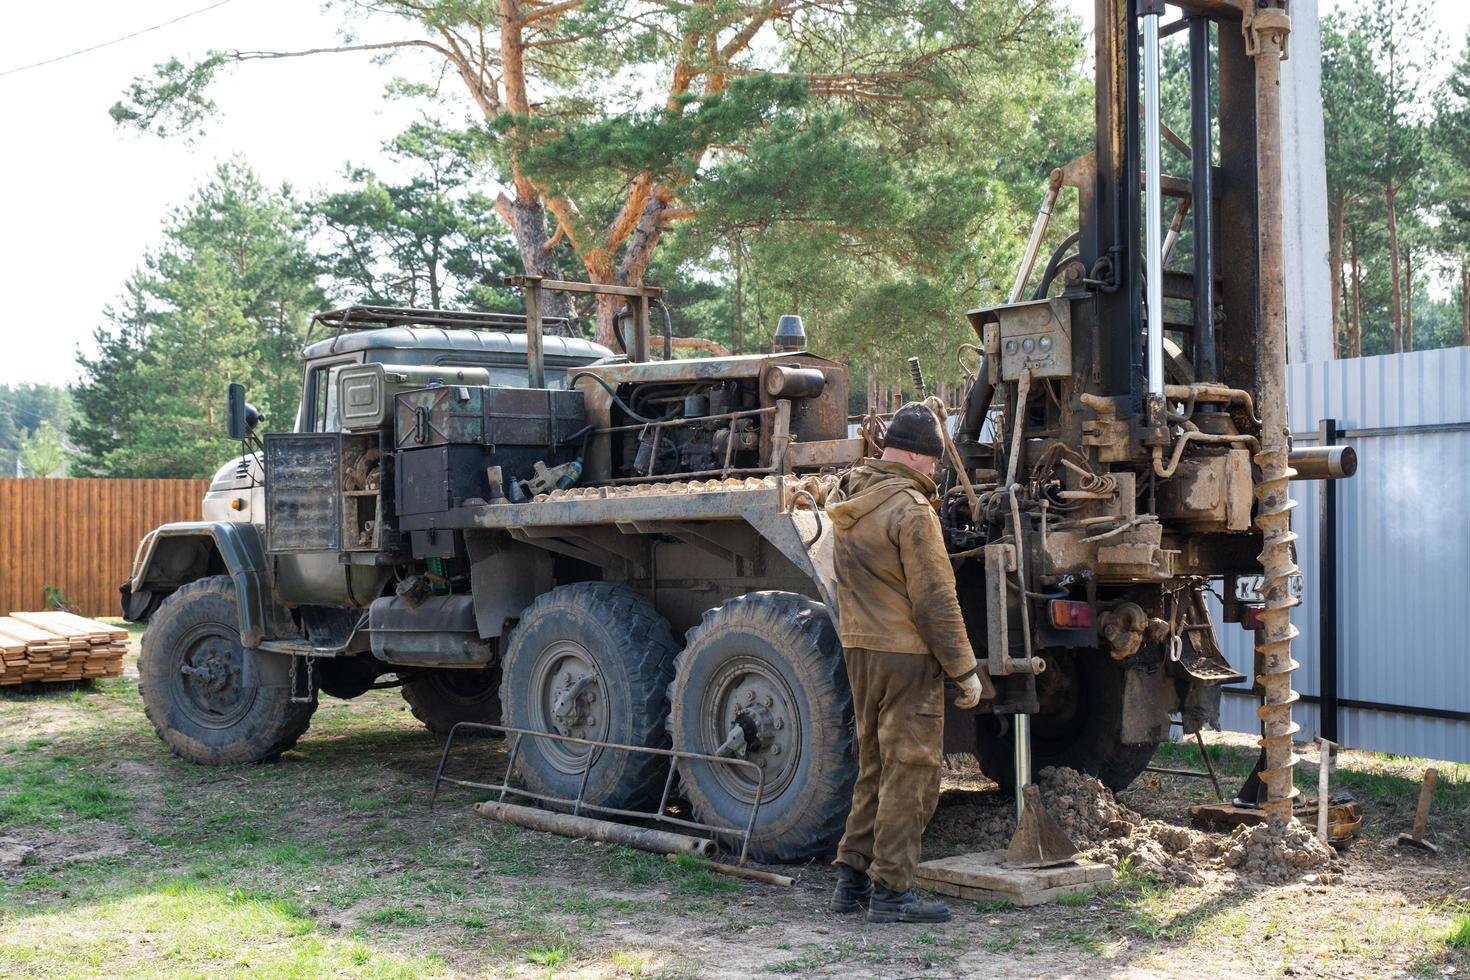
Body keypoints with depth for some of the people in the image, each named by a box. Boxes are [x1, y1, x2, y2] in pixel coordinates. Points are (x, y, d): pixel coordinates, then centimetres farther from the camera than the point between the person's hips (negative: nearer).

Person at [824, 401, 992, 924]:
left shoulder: (846, 500, 9)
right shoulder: (910, 509, -17)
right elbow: (935, 600, -17)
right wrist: (964, 669, -10)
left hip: (858, 646, 8)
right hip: (907, 653, -8)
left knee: (875, 767, 18)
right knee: (910, 773, 0)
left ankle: (852, 878, 22)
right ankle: (891, 890, 5)